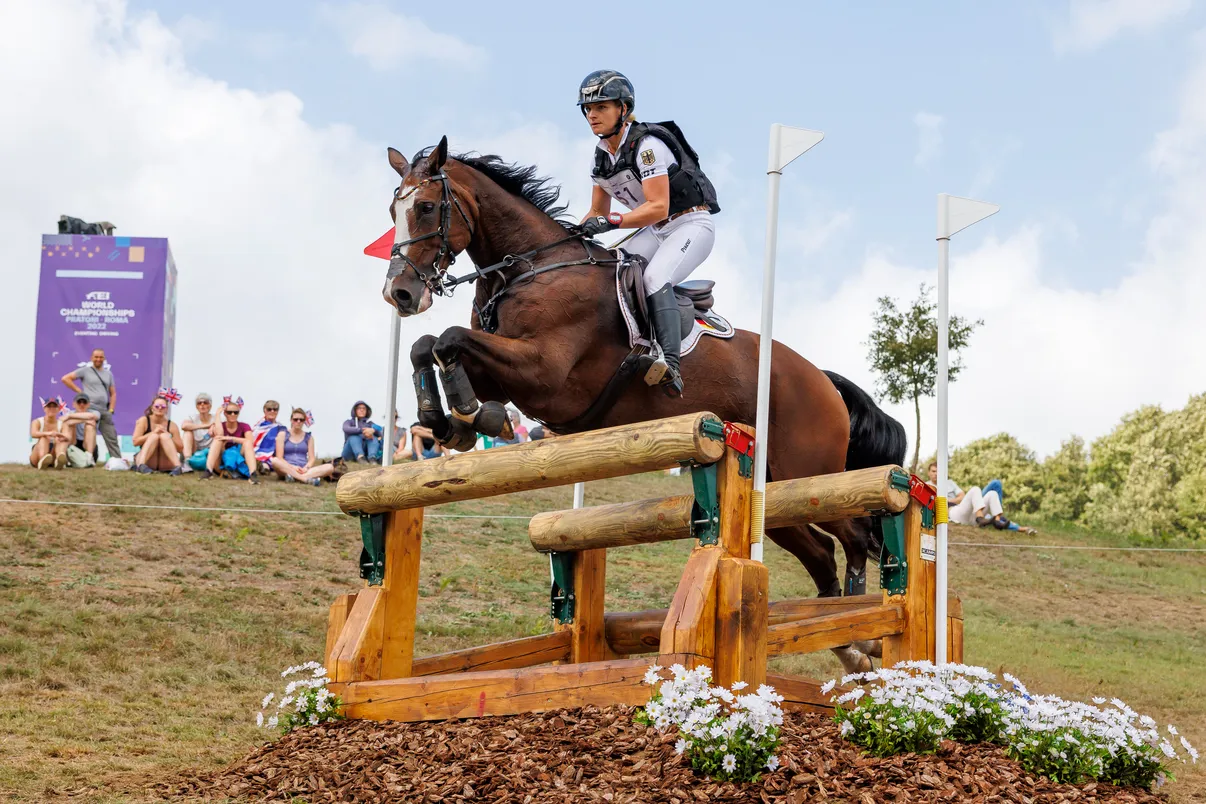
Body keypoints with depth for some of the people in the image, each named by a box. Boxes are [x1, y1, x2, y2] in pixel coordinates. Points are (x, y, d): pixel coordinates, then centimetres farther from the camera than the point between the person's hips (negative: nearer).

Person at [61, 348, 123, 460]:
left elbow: (113, 394, 19)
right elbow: (65, 379, -1)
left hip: (104, 411, 4)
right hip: (89, 409, -4)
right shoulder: (85, 371, 4)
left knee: (111, 438, 1)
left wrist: (111, 410, 5)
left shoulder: (108, 374, 17)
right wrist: (79, 391, -4)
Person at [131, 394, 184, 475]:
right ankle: (141, 465, -45)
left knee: (164, 436, -21)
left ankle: (177, 467, -40)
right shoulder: (144, 421, 1)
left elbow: (180, 449, 0)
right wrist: (154, 432, -20)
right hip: (147, 462, -1)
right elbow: (135, 442, -11)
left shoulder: (172, 425, 5)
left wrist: (167, 435, -14)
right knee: (154, 436, -23)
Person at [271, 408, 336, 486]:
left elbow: (312, 458, 9)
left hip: (303, 470, 3)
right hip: (287, 469, -3)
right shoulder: (283, 434, 9)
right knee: (274, 461, -36)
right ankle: (307, 479, -42)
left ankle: (294, 477, -39)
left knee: (329, 467, -23)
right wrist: (293, 467, -18)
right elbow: (279, 457, -1)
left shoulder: (309, 437, 17)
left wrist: (306, 468, -14)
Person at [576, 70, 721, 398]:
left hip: (692, 224, -8)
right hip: (655, 231, 8)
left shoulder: (646, 144, -19)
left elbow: (658, 207, -26)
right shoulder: (602, 156, 6)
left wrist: (611, 221, -35)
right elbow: (597, 214, 13)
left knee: (654, 278, -32)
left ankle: (670, 367, -42)